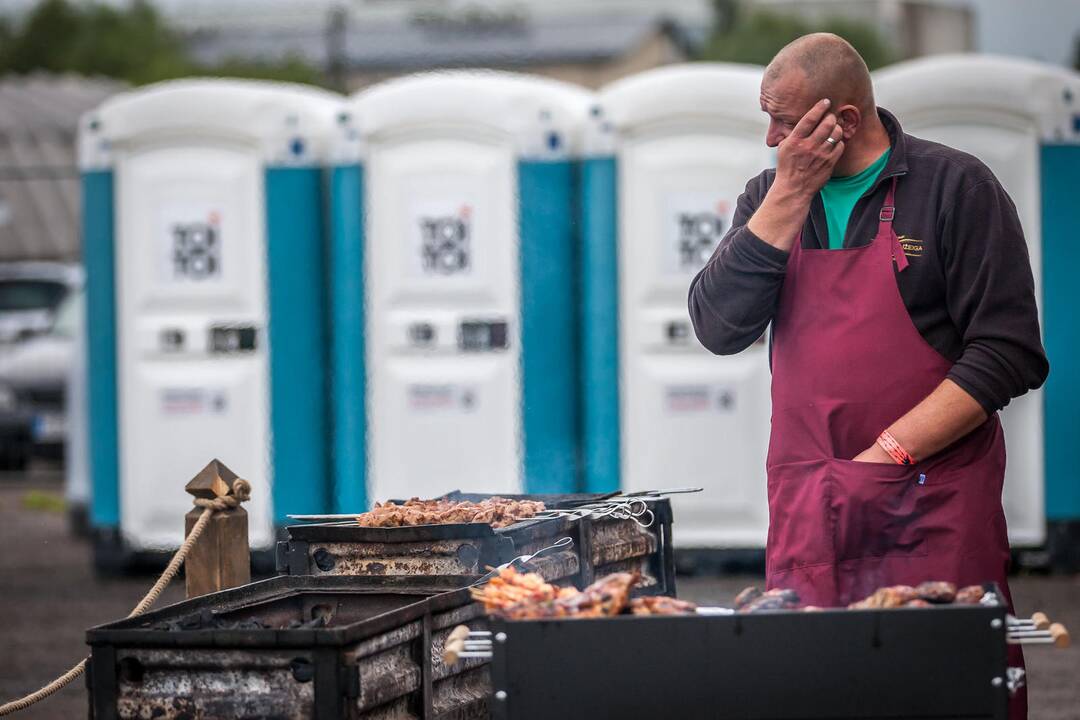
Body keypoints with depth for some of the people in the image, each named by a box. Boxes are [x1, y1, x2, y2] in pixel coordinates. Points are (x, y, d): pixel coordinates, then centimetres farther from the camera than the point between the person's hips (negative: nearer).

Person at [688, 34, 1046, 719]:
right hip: (803, 507, 4)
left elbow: (1007, 353, -8)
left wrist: (890, 452, -14)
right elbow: (717, 327, -1)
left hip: (935, 507, -4)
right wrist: (791, 195, -6)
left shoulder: (954, 186, -3)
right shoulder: (772, 197, 13)